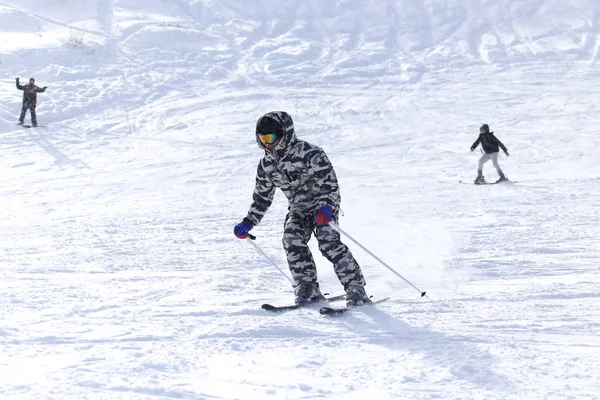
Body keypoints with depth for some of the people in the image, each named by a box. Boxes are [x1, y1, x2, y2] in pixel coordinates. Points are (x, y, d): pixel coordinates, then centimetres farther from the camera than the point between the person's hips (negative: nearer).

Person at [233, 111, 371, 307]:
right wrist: (249, 222, 6)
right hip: (298, 209, 6)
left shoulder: (308, 153, -22)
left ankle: (355, 286, -21)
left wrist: (326, 207, -40)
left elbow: (329, 180, -26)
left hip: (323, 205, -6)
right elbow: (262, 196, 12)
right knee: (292, 239, -21)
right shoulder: (266, 164, 0)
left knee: (328, 241, -25)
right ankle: (307, 288, -13)